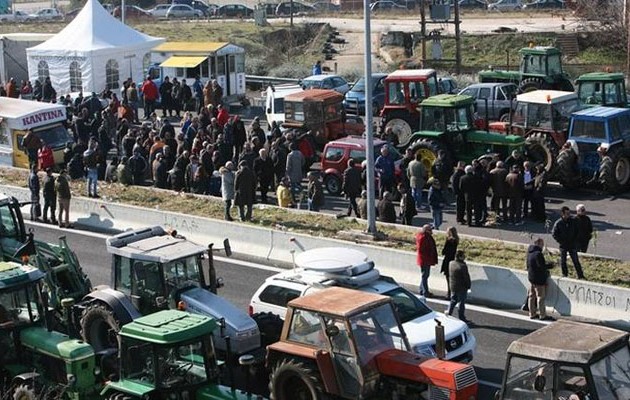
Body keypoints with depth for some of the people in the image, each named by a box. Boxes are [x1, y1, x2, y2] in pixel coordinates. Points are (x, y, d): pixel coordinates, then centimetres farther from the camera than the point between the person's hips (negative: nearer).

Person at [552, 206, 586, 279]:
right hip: (563, 246, -1)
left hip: (572, 245, 1)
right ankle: (565, 275, 23)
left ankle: (580, 275, 5)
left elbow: (576, 231, 10)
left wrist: (574, 240, 0)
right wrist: (561, 242, -9)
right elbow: (554, 234, -5)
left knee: (576, 260, 2)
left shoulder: (573, 221, -3)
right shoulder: (558, 223, -11)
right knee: (563, 261, 9)